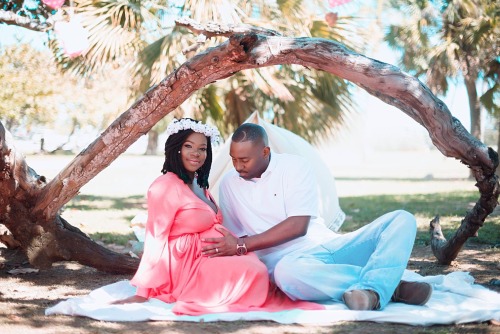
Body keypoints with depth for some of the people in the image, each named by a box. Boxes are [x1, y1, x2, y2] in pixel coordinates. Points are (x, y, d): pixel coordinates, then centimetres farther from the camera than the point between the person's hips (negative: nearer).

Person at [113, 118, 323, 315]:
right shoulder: (165, 186, -12)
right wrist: (143, 293, -16)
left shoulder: (199, 184, 17)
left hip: (208, 259, 9)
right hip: (187, 266, -9)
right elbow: (155, 239, -15)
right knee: (254, 273, -24)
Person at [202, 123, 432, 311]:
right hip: (291, 260, -1)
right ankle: (391, 285, -33)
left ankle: (372, 291, -41)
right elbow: (232, 239, 16)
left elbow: (297, 225, -12)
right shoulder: (229, 184, 10)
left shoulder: (294, 166, -2)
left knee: (401, 220, -16)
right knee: (286, 273, -42)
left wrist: (243, 245, -16)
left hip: (329, 246, 1)